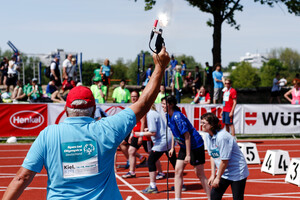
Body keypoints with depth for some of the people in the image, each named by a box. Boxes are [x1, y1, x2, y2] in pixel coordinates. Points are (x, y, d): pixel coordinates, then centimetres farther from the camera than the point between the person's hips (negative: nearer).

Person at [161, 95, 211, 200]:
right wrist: (172, 148, 16)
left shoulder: (177, 117, -26)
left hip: (195, 146, -9)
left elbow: (187, 135, -25)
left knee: (200, 174, -1)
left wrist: (188, 155, -24)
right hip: (184, 146, 9)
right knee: (178, 171, 4)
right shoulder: (168, 116, 2)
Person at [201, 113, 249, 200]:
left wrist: (218, 178, -14)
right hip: (223, 173, 8)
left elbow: (224, 161, -23)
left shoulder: (222, 137, -26)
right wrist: (213, 175, 4)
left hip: (237, 174, -8)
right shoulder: (208, 136, 0)